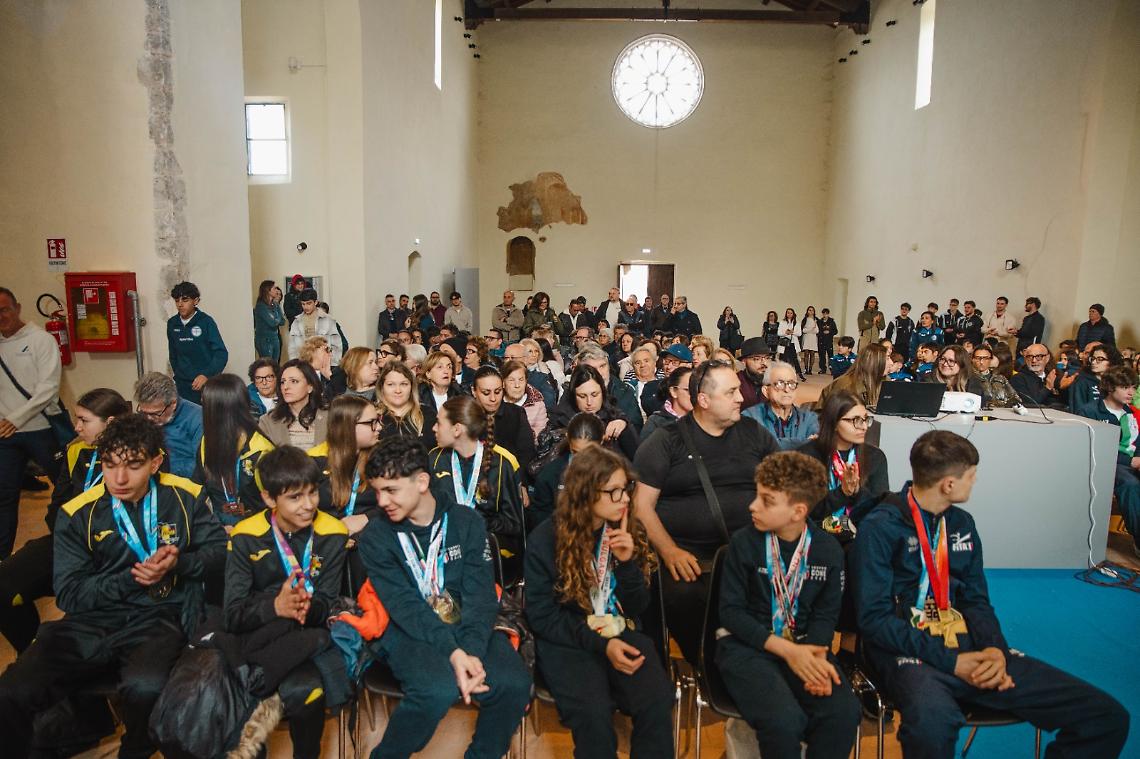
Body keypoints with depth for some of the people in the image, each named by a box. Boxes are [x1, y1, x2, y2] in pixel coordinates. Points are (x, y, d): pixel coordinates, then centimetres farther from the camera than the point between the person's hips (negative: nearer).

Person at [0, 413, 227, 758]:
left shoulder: (186, 497, 0)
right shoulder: (77, 514, 1)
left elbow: (220, 549, 5)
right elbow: (68, 594, 1)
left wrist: (179, 563, -13)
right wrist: (131, 578, -12)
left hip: (159, 618, -1)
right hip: (91, 621, 2)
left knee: (145, 688, -32)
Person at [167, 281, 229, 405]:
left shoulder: (206, 321, -9)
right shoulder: (172, 323, 5)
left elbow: (221, 354, -15)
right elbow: (173, 354, 18)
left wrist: (206, 375, -26)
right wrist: (178, 374, 14)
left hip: (207, 383, -3)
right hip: (182, 385, 4)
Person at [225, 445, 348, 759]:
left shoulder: (332, 534, -4)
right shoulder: (245, 537, -4)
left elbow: (327, 605, -5)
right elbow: (233, 615, -9)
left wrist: (308, 607, -29)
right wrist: (275, 607, -30)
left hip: (308, 630, 1)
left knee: (303, 691, -32)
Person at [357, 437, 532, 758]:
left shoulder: (467, 522, 1)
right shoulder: (375, 537, -3)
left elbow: (480, 596, -7)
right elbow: (405, 606, -13)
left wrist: (472, 650, -25)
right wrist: (452, 652, -26)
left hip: (466, 628, 2)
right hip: (409, 633, -2)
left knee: (514, 683, -24)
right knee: (439, 688, -32)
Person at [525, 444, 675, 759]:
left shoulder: (630, 531, 1)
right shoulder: (545, 539, -9)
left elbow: (638, 610, 4)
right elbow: (542, 616, -6)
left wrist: (627, 562, -14)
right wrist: (600, 644, -16)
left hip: (623, 634, 3)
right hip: (568, 641, -2)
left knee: (657, 703, -27)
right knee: (593, 712, -31)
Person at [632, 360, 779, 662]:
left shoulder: (753, 433, 15)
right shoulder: (667, 441, 4)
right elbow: (642, 504, 1)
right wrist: (669, 551, -13)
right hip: (687, 551, -2)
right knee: (683, 597, -32)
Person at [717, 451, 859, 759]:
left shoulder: (828, 549, 2)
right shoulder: (744, 543, -7)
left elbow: (826, 613, 5)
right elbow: (731, 611, -8)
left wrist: (816, 656, -16)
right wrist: (787, 650, -17)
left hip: (803, 646, 3)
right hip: (746, 645, -3)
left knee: (844, 713, -23)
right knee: (784, 721, -28)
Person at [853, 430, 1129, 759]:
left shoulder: (962, 523, 14)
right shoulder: (880, 527, -9)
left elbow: (977, 601, 13)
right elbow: (874, 618, -13)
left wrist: (995, 648, -9)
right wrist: (950, 661, -18)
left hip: (968, 645, 7)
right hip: (910, 650, -6)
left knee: (1108, 717, -6)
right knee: (933, 721, -42)